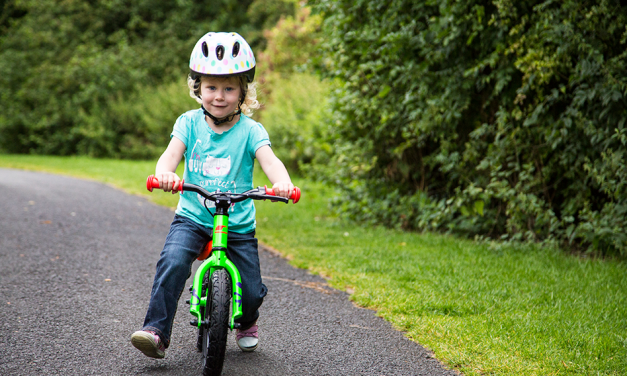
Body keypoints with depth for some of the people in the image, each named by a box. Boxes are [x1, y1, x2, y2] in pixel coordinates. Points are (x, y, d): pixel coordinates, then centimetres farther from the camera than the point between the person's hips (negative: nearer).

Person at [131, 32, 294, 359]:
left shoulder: (250, 130, -6)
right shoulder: (189, 122, -1)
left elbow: (269, 160, -21)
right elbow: (171, 153, -16)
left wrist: (282, 183, -44)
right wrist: (164, 173, -40)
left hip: (238, 225, 0)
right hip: (192, 218, 0)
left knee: (251, 292, 0)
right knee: (173, 262, -27)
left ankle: (247, 323, 36)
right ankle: (156, 331, -21)